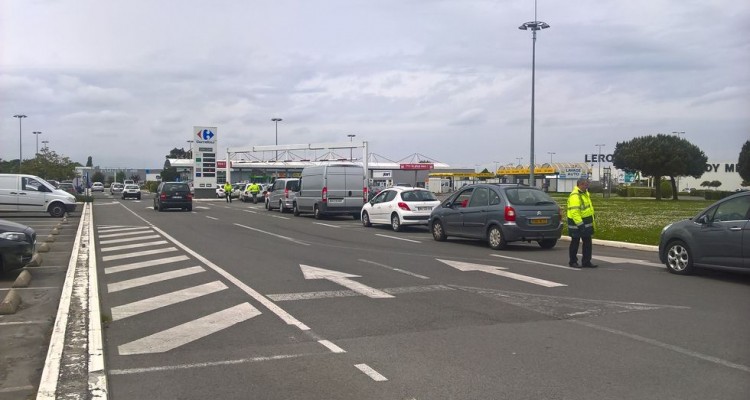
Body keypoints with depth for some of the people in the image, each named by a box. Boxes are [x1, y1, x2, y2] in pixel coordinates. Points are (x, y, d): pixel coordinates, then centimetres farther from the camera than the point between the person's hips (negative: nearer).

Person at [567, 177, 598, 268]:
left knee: (587, 243, 11)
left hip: (586, 223, 9)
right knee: (575, 243, 3)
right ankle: (573, 262, 15)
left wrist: (591, 222, 23)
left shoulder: (585, 193, 11)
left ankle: (586, 262, 17)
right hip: (577, 224, -9)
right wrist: (580, 224, -30)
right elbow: (574, 212, -28)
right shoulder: (575, 196, -22)